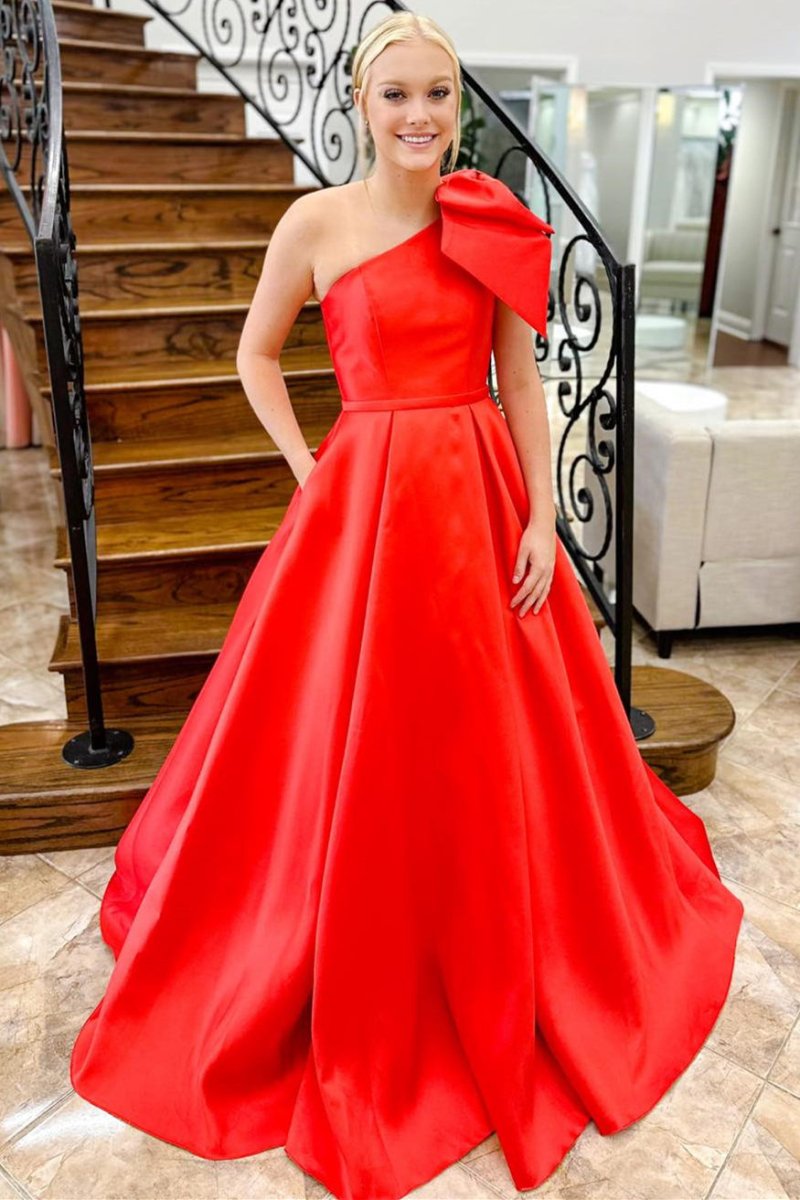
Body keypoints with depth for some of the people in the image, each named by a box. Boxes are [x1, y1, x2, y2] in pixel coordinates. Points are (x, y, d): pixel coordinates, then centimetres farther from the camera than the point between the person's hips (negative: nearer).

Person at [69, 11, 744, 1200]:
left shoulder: (496, 222, 5)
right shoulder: (316, 222, -2)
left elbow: (522, 381, 5)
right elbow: (257, 353, 9)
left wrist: (544, 517, -1)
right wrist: (307, 468, 0)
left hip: (482, 499, 3)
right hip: (364, 506, -2)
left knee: (492, 747, 13)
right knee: (352, 754, 4)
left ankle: (502, 973, 39)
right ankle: (354, 995, 28)